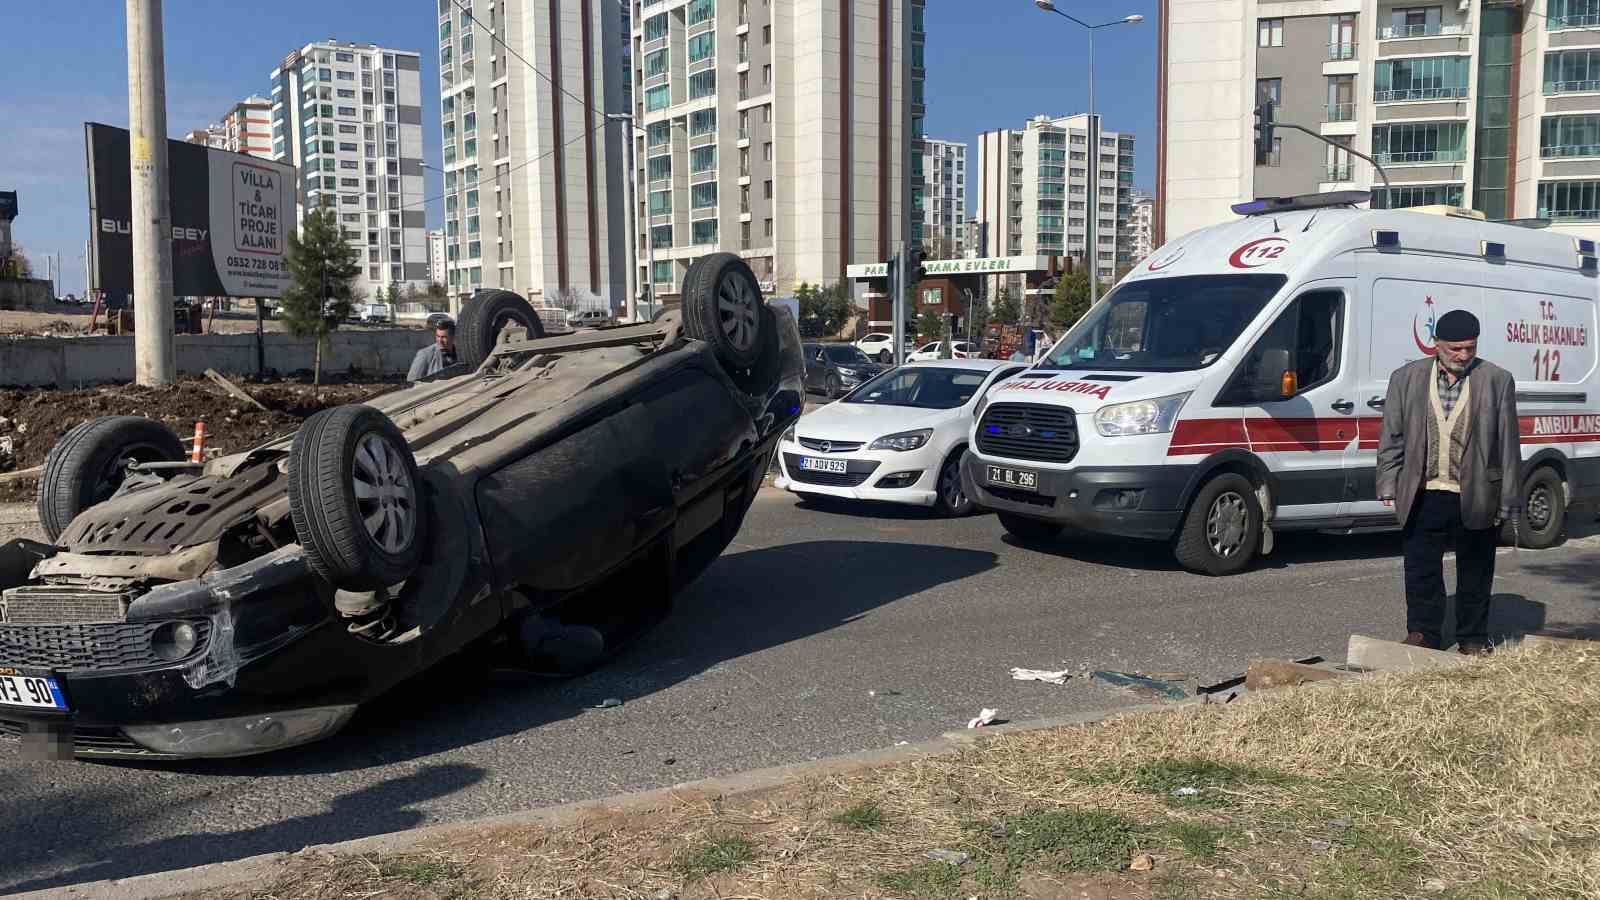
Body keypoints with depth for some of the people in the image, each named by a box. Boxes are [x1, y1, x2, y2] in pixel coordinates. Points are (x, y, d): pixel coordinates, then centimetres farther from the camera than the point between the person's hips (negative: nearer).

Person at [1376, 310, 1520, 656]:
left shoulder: (1498, 380, 1)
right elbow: (1391, 438, 7)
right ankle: (1422, 634, 19)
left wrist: (1508, 500, -1)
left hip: (1476, 497, -1)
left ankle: (1473, 638, 23)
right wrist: (1389, 486, 1)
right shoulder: (1406, 378, 4)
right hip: (1422, 496, 1)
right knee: (1421, 569, 6)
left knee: (1475, 573, 10)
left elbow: (1509, 445, 2)